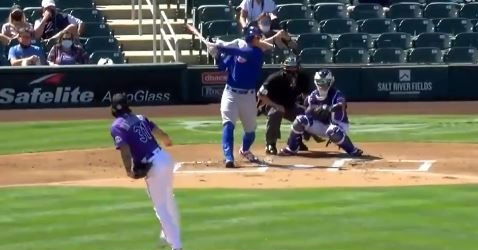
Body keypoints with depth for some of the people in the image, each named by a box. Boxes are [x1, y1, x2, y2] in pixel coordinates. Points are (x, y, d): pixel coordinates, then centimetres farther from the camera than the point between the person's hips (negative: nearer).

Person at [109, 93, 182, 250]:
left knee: (160, 206, 2)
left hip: (152, 166, -8)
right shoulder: (140, 118, 13)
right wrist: (168, 142, 37)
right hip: (165, 157, 8)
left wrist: (128, 170, -25)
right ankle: (171, 234, 46)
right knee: (168, 199, 27)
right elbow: (160, 133, 16)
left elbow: (124, 149, -20)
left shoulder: (117, 126, -6)